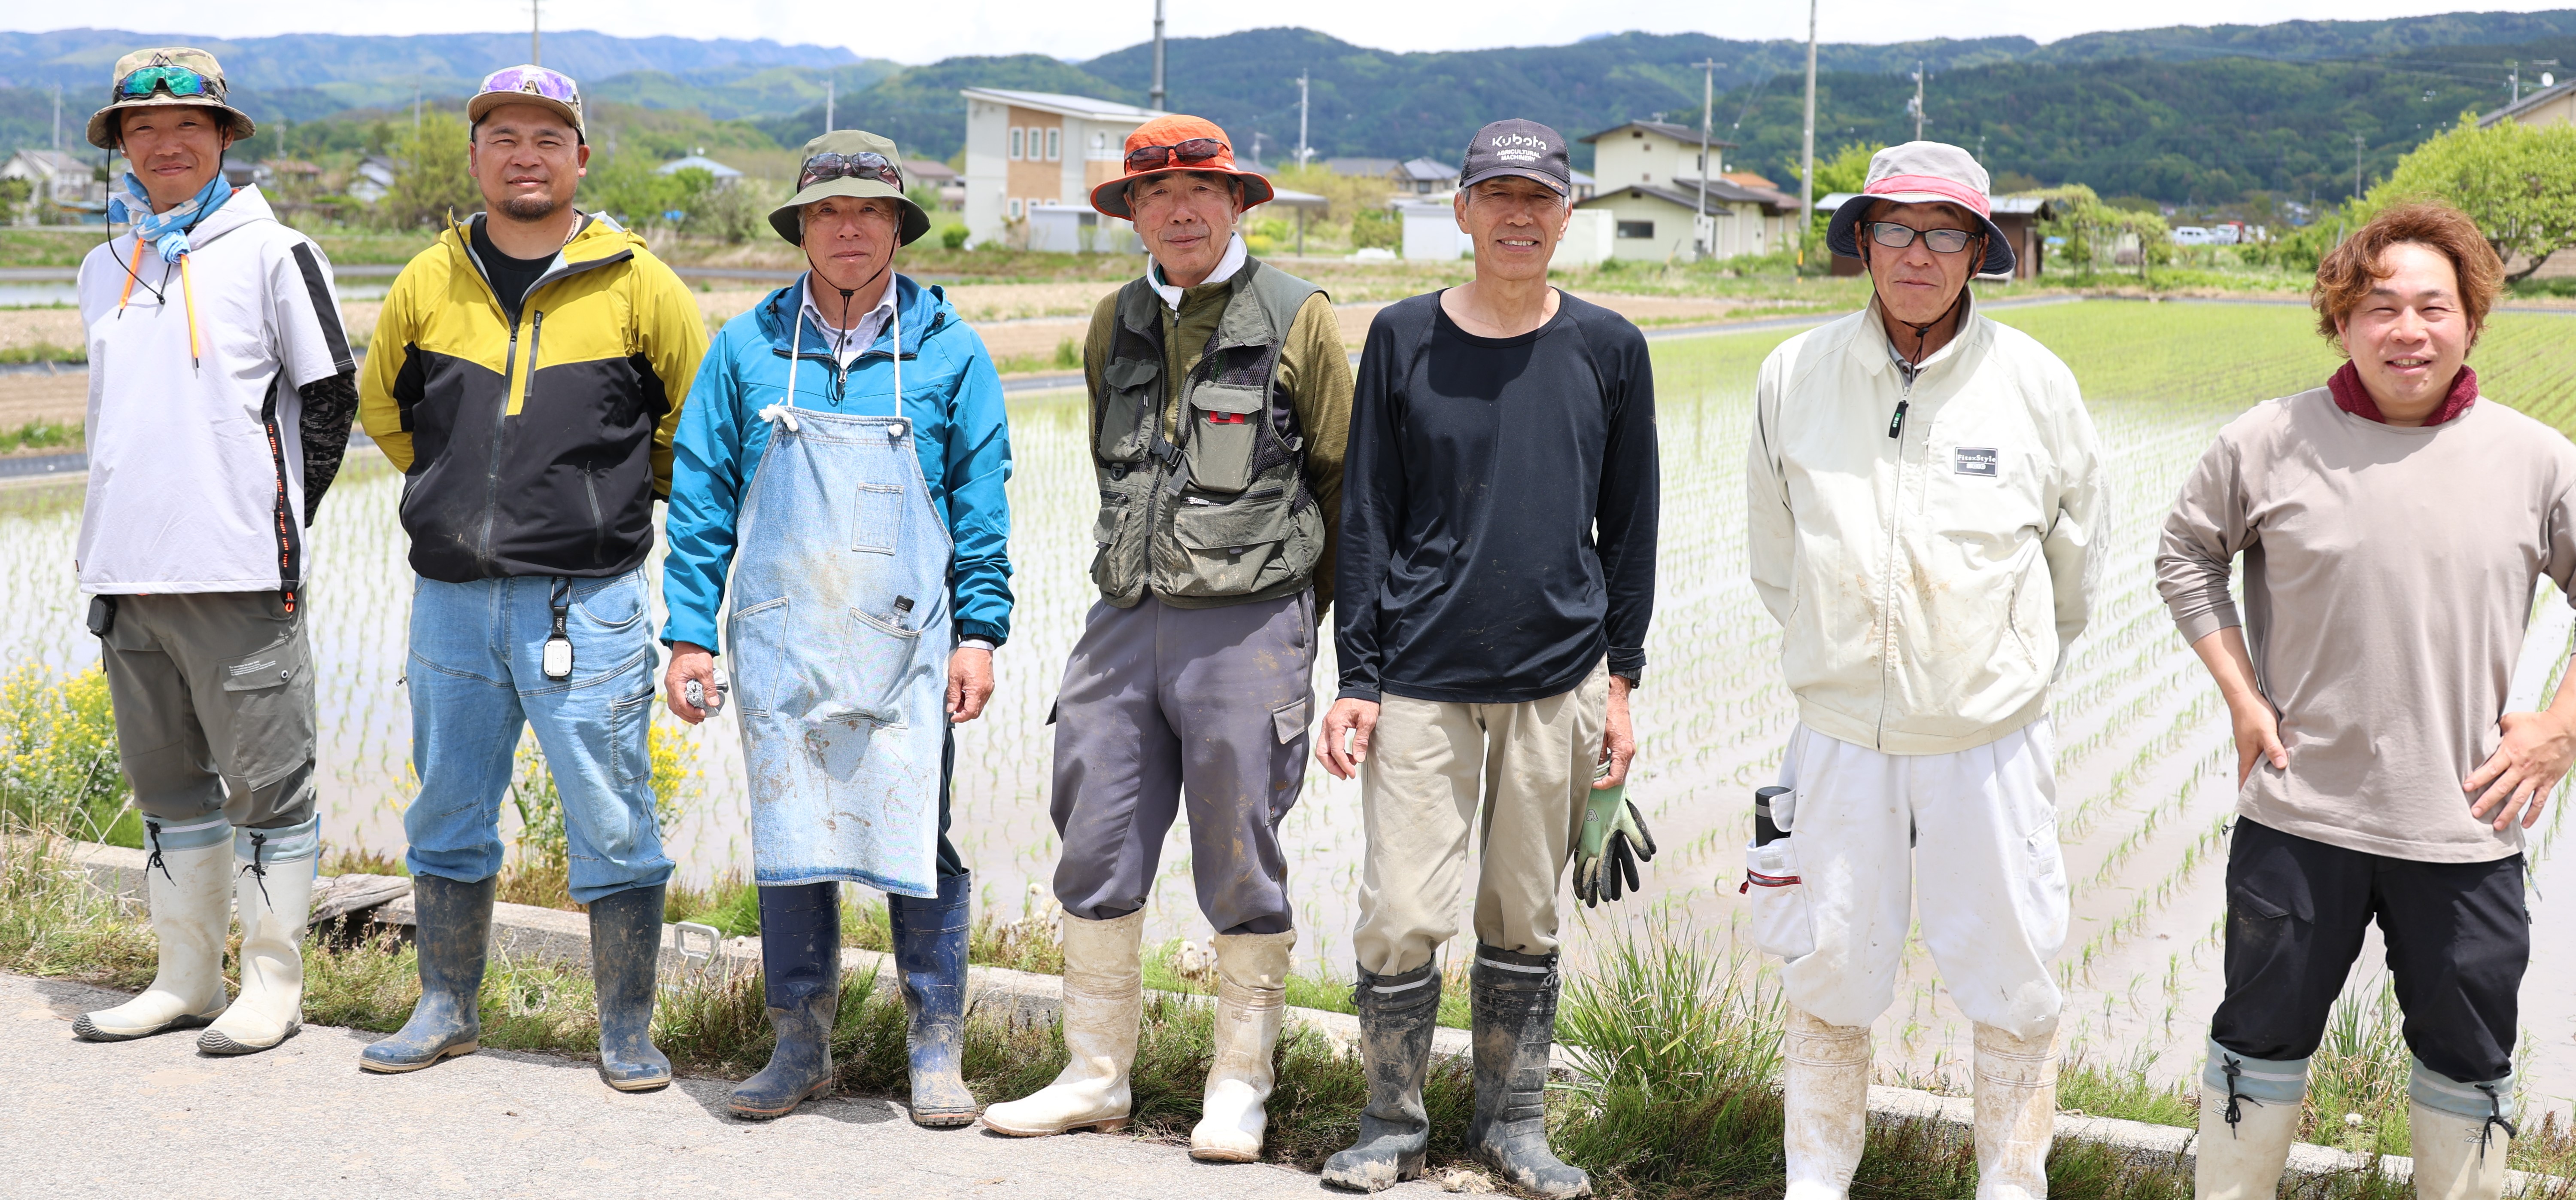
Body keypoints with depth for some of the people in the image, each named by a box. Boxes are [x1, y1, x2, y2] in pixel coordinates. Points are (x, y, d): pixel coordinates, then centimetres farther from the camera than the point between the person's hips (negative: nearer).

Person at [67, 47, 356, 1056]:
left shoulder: (271, 253, -2)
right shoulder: (104, 270, 15)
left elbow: (329, 396, 0)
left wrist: (278, 519, -1)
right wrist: (121, 538, 15)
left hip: (239, 575, -6)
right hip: (127, 574, 6)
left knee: (266, 781, 0)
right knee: (167, 783, 13)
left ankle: (274, 985, 9)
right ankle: (187, 979, 23)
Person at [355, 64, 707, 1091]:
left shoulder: (635, 285, -2)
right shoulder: (429, 282, 7)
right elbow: (382, 406, 23)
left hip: (587, 603, -3)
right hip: (452, 600, 4)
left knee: (612, 828, -1)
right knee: (448, 818, 13)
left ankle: (627, 1033, 11)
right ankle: (447, 1009, 29)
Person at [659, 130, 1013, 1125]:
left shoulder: (948, 351, 4)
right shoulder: (748, 348, 7)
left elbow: (981, 504, 5)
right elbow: (702, 499, 8)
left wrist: (979, 631, -2)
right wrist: (689, 633, 3)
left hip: (905, 643, -1)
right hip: (780, 644, 2)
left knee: (917, 840, -1)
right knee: (788, 841, 7)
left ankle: (936, 1049, 13)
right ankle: (800, 1043, 20)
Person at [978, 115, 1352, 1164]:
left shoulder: (1297, 319, -3)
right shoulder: (1115, 327, 12)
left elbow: (1343, 478, 2)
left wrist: (1297, 615, 8)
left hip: (1248, 630, -5)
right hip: (1126, 617, 5)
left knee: (1240, 870, 3)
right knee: (1097, 857, 7)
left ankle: (1240, 1087, 17)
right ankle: (1095, 1077, 21)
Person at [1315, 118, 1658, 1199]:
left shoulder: (1609, 349, 6)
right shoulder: (1403, 339, 3)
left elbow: (1630, 527, 10)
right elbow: (1368, 520, 3)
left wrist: (1620, 679, 5)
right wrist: (1358, 680, -1)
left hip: (1559, 678, 1)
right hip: (1422, 676, -1)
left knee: (1526, 916, 8)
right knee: (1401, 915, -4)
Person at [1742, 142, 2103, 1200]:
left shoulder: (2035, 380, -4)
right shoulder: (1795, 375, -2)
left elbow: (2074, 561, 10)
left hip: (1992, 740, -1)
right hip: (1841, 733, 1)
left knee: (2014, 983, 8)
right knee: (1828, 980, 11)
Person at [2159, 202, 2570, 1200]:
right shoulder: (2268, 443, -5)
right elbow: (2186, 557, 8)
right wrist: (2242, 698, 0)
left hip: (2464, 824, 1)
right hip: (2299, 816, -1)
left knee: (2468, 1066, 16)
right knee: (2262, 1042, 13)